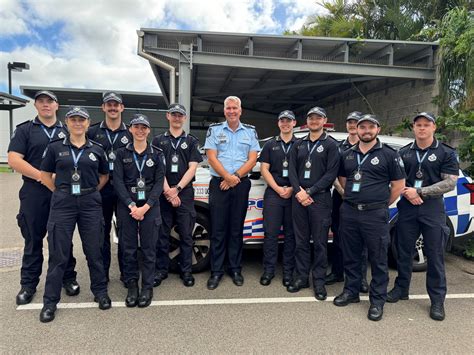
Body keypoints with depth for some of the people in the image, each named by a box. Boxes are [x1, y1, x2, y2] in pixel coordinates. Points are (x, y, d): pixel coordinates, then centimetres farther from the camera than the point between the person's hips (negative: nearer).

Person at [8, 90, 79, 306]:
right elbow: (14, 159, -6)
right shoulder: (24, 130, 6)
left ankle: (68, 278, 21)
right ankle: (28, 284, 21)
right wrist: (42, 176, -15)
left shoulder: (68, 131, 11)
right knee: (33, 239, 8)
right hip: (34, 193, -1)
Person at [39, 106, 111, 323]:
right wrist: (61, 191, 2)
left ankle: (100, 292, 25)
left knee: (94, 251, 8)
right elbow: (45, 174, 9)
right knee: (58, 254, 4)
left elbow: (104, 175, 16)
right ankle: (50, 301, 18)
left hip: (90, 203, 1)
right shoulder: (55, 147, 3)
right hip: (62, 204, -1)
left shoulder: (97, 149, 6)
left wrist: (92, 191, 6)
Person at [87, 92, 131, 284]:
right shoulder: (93, 132, 6)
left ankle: (126, 272, 20)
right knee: (102, 232, 8)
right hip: (101, 189, 0)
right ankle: (102, 273, 20)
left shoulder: (130, 134, 7)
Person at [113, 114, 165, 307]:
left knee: (149, 248, 2)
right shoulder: (122, 153, 5)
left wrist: (146, 206, -12)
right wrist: (132, 205, -12)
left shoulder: (157, 154, 4)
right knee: (129, 248, 5)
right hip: (126, 206, 1)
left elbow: (159, 182, -1)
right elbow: (118, 181, -2)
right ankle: (131, 286, 19)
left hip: (150, 206, 0)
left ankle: (147, 287, 14)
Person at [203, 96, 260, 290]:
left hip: (241, 184, 1)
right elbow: (212, 158, -3)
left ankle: (235, 269, 19)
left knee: (237, 228, 8)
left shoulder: (250, 131, 9)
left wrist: (235, 177, -10)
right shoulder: (214, 130, 5)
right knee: (218, 229, 0)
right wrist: (227, 177, -15)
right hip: (219, 183, -1)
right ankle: (216, 271, 9)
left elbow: (252, 159, 1)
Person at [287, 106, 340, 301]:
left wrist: (309, 191, -13)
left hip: (320, 198, -4)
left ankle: (319, 281, 15)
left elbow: (331, 174, -8)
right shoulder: (299, 144, 14)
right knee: (301, 240, 9)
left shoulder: (331, 144, 1)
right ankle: (301, 277, 21)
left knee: (320, 242, 3)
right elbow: (292, 170, 7)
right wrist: (298, 191, -9)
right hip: (299, 197, 4)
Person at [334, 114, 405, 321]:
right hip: (349, 211, 4)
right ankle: (351, 291, 29)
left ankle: (377, 301, 17)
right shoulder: (347, 155, 11)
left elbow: (399, 184, 1)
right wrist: (352, 197, 13)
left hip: (375, 214, -4)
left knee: (378, 259, 4)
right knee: (350, 256, 13)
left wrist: (382, 205, 3)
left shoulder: (389, 154, -2)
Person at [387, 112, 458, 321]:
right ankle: (401, 288, 26)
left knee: (435, 255, 3)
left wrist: (419, 191, -16)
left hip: (433, 209, -2)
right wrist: (406, 192, -11)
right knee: (404, 251, 10)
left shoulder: (446, 153, 0)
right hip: (407, 208, 3)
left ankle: (437, 299, 16)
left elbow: (449, 183, -8)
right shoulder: (404, 153, 9)